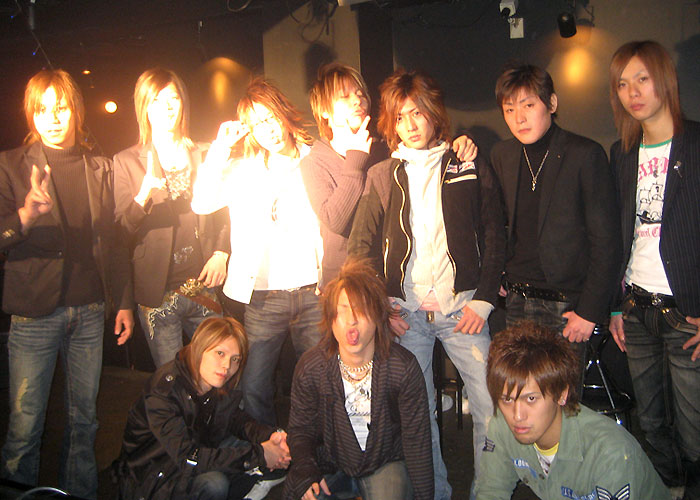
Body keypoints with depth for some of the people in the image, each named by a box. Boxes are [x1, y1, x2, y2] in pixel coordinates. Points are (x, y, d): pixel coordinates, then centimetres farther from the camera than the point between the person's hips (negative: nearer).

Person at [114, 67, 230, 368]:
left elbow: (225, 212, 14)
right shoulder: (126, 162, 3)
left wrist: (221, 253, -3)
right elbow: (120, 229, -4)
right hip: (158, 294, -2)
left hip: (204, 286, 2)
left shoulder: (205, 156, 11)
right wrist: (143, 198, -23)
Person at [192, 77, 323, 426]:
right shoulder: (243, 169, 10)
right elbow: (202, 203, -5)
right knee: (253, 388, 1)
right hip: (263, 296, 1)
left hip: (313, 292, 0)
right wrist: (220, 148, -5)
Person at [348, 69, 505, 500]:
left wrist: (483, 299, -4)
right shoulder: (381, 176, 9)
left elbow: (494, 236, 6)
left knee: (491, 408, -1)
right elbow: (362, 247, 8)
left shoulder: (471, 169, 6)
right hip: (405, 312, 1)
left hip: (461, 307, 0)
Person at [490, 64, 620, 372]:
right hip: (515, 302, 4)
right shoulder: (501, 155, 7)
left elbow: (605, 240, -8)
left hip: (565, 306, -4)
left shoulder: (585, 154, -7)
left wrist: (590, 311, -11)